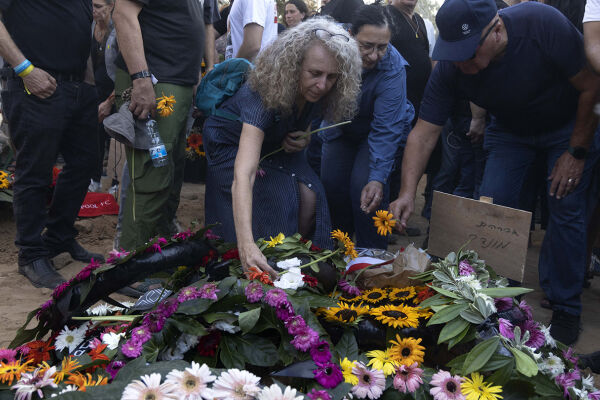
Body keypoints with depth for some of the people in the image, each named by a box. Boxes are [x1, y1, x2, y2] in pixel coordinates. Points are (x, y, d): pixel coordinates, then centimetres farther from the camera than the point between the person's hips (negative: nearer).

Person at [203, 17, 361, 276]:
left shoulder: (317, 94, -21)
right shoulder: (264, 93, -39)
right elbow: (243, 173, -51)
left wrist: (303, 139, -19)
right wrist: (246, 245, -63)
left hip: (275, 148, 5)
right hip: (232, 146, -5)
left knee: (309, 194, -20)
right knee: (276, 199, -26)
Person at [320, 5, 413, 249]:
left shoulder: (393, 69, -31)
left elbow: (385, 129, -31)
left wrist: (377, 178, -39)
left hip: (378, 131, -3)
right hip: (340, 129, 3)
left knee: (363, 185, -20)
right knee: (331, 183, -7)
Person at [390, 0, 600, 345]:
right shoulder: (450, 69, -26)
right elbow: (424, 132, -23)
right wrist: (408, 192, -34)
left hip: (570, 125, -3)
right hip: (512, 130, 3)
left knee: (567, 211, -8)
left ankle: (565, 307, 10)